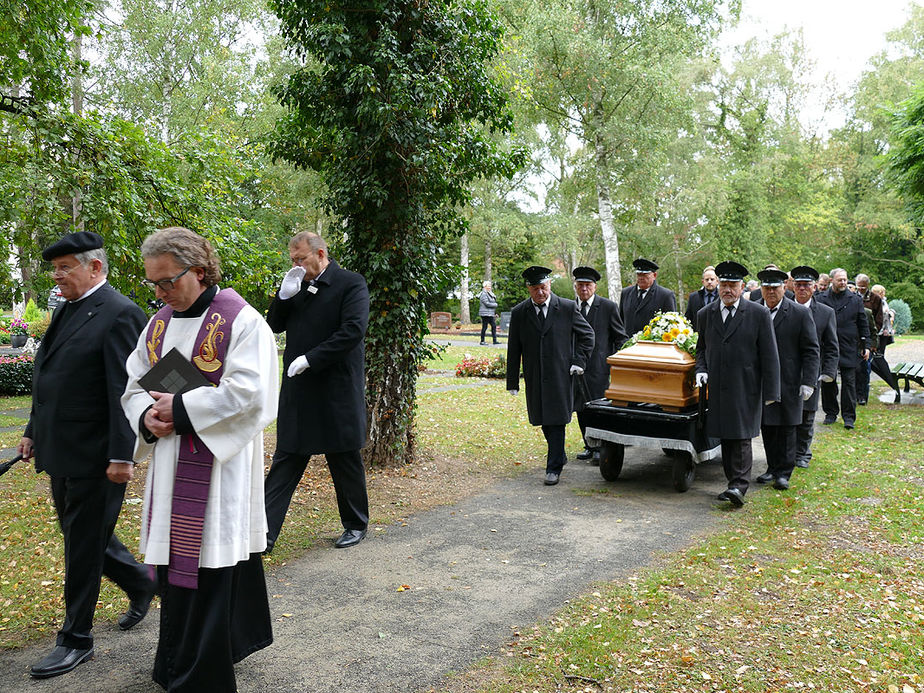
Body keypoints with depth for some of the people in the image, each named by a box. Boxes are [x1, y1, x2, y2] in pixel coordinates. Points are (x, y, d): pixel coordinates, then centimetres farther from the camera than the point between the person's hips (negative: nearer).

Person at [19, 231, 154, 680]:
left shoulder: (119, 314, -15)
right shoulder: (65, 311, 13)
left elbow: (125, 391, -20)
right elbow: (48, 379, 19)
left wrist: (121, 456, -21)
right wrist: (33, 432, 18)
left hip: (94, 457, -9)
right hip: (60, 453, 9)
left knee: (84, 546, 4)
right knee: (79, 536, 19)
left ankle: (76, 641, 20)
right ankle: (140, 583, 40)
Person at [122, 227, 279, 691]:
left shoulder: (241, 320, -11)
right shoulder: (159, 324, 12)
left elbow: (246, 392, -19)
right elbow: (135, 387, 16)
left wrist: (180, 408, -16)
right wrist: (148, 417, -5)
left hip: (218, 470, -7)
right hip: (170, 471, 7)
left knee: (206, 573, -1)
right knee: (172, 564, 15)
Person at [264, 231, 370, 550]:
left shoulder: (351, 284, -8)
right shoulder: (298, 286, 11)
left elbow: (353, 330, -19)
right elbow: (274, 325, 13)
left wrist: (309, 359, -20)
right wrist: (285, 295, -5)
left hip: (338, 392, -5)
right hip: (298, 392, 5)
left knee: (346, 463, 10)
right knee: (285, 462, 7)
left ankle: (356, 525, 28)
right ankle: (265, 533, 12)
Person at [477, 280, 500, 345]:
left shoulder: (489, 294, 17)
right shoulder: (484, 294, -13)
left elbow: (493, 301, 22)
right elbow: (487, 303, -20)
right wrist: (495, 305, -8)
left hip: (490, 313, 9)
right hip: (485, 313, -9)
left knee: (494, 325, 6)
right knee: (484, 327, -4)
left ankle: (495, 340, 9)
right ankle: (482, 341, 4)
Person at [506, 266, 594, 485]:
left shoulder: (568, 308, -2)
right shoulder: (519, 313, 2)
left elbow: (587, 334, 9)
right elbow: (513, 350, 5)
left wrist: (579, 361, -2)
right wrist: (512, 382, 3)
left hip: (560, 376, -3)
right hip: (534, 378, 3)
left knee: (556, 421, -4)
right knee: (544, 420, 13)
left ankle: (554, 468, 4)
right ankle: (559, 455, 35)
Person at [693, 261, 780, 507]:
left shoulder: (759, 314, -2)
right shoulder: (705, 314, 9)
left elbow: (769, 355, -2)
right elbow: (701, 348, 20)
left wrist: (770, 391, -5)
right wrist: (701, 369, 0)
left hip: (745, 387, -4)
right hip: (717, 387, 4)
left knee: (741, 437, -9)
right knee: (725, 437, 8)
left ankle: (740, 486, -6)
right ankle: (734, 482, 17)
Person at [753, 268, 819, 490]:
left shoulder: (800, 313, -3)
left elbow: (811, 351, -3)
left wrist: (808, 382, -9)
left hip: (788, 384, -2)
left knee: (786, 428, 4)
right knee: (767, 427, 9)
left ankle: (783, 472, 14)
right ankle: (772, 468, 23)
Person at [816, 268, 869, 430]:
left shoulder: (855, 299, 6)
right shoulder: (821, 299, 4)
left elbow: (863, 324, 9)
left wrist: (865, 346, 4)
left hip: (849, 348, 0)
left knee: (849, 382, -1)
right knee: (827, 382, 6)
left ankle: (849, 416, 5)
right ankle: (830, 413, 19)